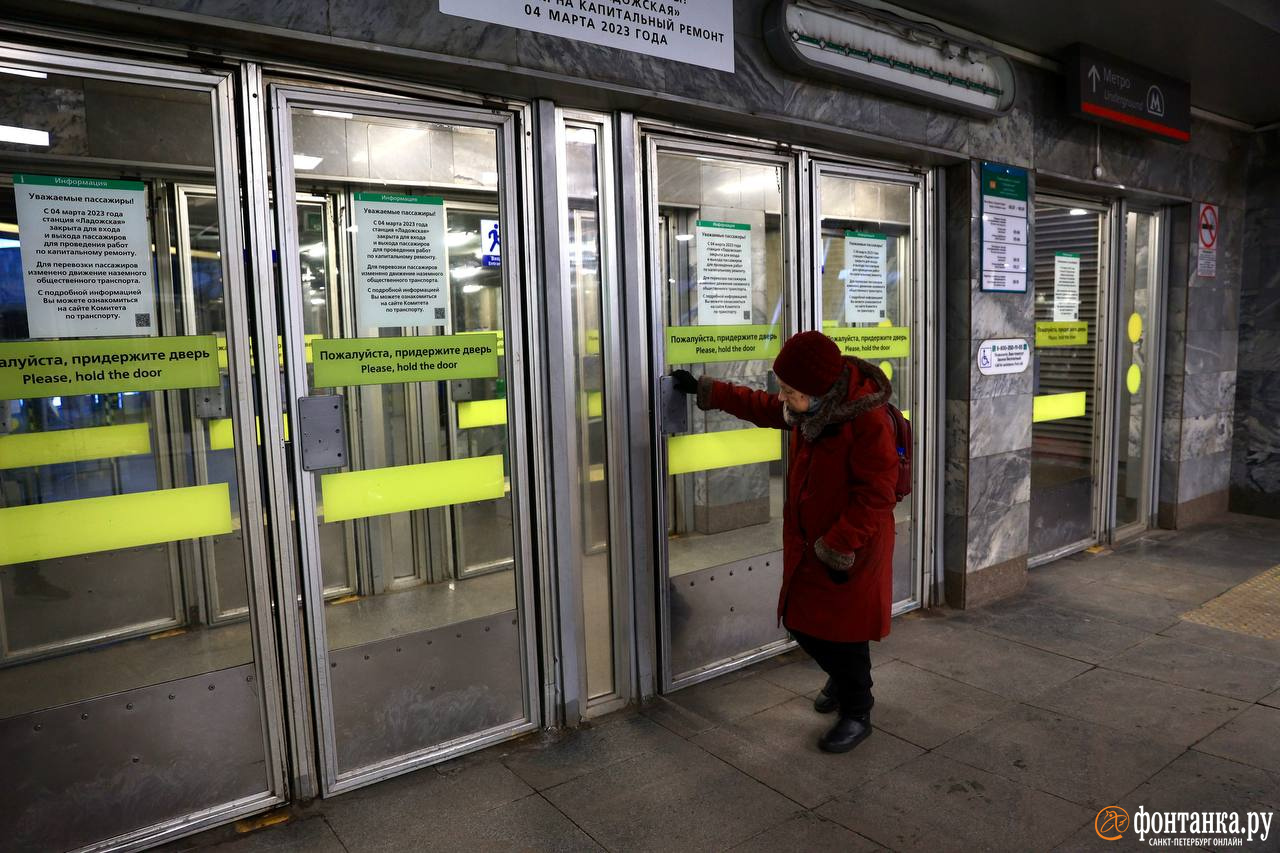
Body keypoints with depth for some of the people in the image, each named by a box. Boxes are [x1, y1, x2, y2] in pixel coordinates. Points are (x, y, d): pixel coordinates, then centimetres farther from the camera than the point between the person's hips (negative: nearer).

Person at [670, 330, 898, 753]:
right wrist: (705, 391, 17)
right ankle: (841, 679, 45)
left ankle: (856, 714, 27)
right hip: (807, 543, 8)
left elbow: (874, 495, -25)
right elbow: (762, 407, 17)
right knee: (802, 622, 16)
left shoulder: (869, 420, -26)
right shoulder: (811, 407, 0)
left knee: (843, 632, 4)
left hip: (850, 550, -8)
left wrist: (838, 548, -22)